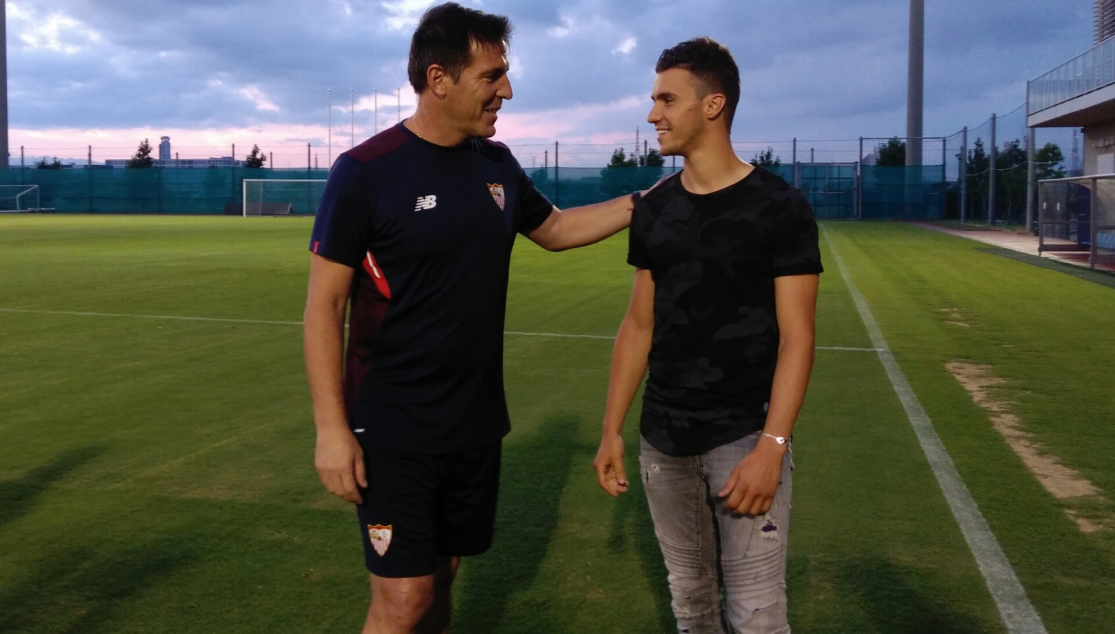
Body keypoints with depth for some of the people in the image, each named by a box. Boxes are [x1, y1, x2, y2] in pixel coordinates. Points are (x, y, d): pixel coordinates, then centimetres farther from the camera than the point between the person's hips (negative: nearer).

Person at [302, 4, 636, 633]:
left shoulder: (497, 164, 5)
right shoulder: (366, 172, -13)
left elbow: (555, 228, 22)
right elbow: (324, 305, -11)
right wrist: (332, 428, -15)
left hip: (477, 421, 6)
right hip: (394, 432, -6)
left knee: (441, 578, 16)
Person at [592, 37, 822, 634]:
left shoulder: (778, 207, -9)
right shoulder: (653, 210, 7)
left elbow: (796, 337, -11)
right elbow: (639, 325, 11)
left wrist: (771, 446, -20)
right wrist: (612, 429, 8)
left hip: (745, 437, -5)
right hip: (664, 442, 5)